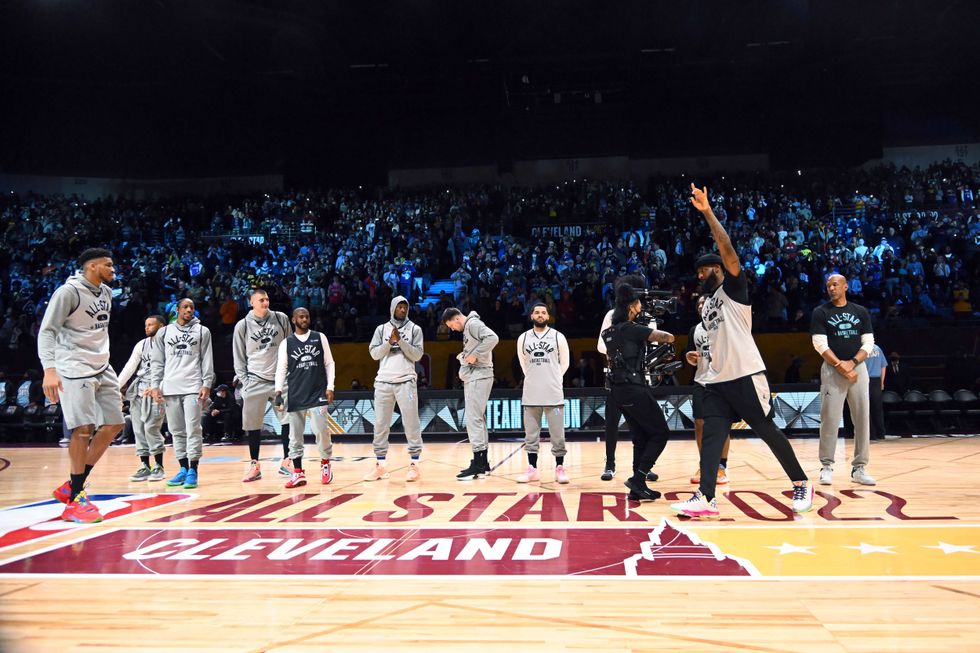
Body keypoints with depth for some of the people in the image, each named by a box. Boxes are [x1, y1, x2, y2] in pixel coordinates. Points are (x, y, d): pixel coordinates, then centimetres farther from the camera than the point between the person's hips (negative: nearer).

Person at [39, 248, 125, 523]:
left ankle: (71, 486, 15)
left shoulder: (106, 292, 12)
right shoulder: (68, 292, -12)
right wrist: (49, 369, -28)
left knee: (114, 424, 6)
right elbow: (46, 331, -16)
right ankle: (75, 499, 0)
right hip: (75, 369, -9)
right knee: (83, 429, -12)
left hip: (102, 368, 9)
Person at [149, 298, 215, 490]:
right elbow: (157, 362, 12)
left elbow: (207, 361, 4)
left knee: (193, 429, -8)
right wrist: (155, 385, 2)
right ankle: (183, 469, 14)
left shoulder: (202, 331, 8)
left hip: (193, 387, -3)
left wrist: (207, 384, -6)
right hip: (170, 388, 3)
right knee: (177, 431, 7)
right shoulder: (164, 332, 13)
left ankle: (192, 470, -5)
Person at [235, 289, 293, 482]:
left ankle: (286, 463, 14)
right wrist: (244, 381, -2)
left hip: (281, 379, 1)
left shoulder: (281, 319, 3)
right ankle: (254, 466, 13)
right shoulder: (242, 326, 1)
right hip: (255, 381, -1)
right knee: (252, 425, 1)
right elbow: (239, 358, 6)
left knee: (289, 420, 1)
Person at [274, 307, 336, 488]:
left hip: (318, 393, -1)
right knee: (295, 435, 3)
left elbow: (329, 363, 8)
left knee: (321, 430, -10)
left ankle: (325, 464, 12)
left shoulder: (320, 337, 7)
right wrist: (278, 390, -7)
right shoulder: (286, 343, 7)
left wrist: (330, 387, -1)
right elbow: (281, 369, 6)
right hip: (295, 396, 1)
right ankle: (298, 473, 10)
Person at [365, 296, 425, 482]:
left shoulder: (414, 329, 6)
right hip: (383, 381, 2)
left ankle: (414, 464, 0)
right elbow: (374, 353, 5)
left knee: (411, 423, -4)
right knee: (380, 424, 4)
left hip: (406, 381, -2)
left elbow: (417, 355, -1)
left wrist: (401, 340, -10)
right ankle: (380, 464, 11)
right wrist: (390, 342, -9)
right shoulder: (382, 329, 12)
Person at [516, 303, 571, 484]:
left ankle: (559, 468, 11)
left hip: (553, 393, -2)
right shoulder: (523, 338, 7)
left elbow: (565, 362, 9)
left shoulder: (558, 337, 1)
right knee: (531, 434, 6)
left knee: (557, 434, 1)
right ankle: (532, 469, 14)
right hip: (530, 394, 2)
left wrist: (555, 378, 7)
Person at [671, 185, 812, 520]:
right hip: (717, 379, 7)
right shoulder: (707, 303, 21)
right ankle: (705, 498, -13)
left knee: (768, 430, 1)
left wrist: (707, 212, -21)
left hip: (745, 375, -7)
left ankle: (802, 485, 18)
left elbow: (728, 250, -17)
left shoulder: (733, 288, -1)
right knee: (711, 435, -6)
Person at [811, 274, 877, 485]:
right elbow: (820, 344, -6)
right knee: (830, 419, -7)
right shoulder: (821, 312, 2)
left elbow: (868, 343, 6)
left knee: (862, 418, 2)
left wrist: (852, 362, -10)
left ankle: (859, 468, 10)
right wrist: (840, 366, -15)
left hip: (858, 368, 3)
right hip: (832, 369, -3)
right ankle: (826, 466, 2)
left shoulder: (861, 312, 11)